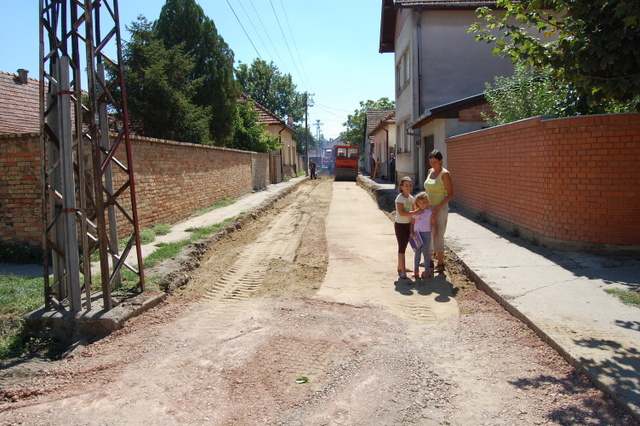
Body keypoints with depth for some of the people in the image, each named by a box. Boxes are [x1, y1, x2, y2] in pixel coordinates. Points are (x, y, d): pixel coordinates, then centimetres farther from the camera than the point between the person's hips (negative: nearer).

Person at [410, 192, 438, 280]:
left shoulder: (430, 212, 1)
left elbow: (434, 223, 0)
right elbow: (412, 223, 10)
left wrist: (436, 231, -14)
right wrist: (411, 232, -3)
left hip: (426, 234, -3)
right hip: (417, 235, 3)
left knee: (426, 253, 1)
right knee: (417, 252, 10)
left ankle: (427, 271, 9)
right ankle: (416, 270, 16)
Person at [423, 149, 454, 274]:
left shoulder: (445, 174, -12)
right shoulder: (430, 172, 8)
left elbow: (450, 194, -14)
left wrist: (438, 207, -21)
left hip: (440, 208, -7)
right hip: (428, 207, 7)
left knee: (438, 236, -3)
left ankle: (441, 264, 8)